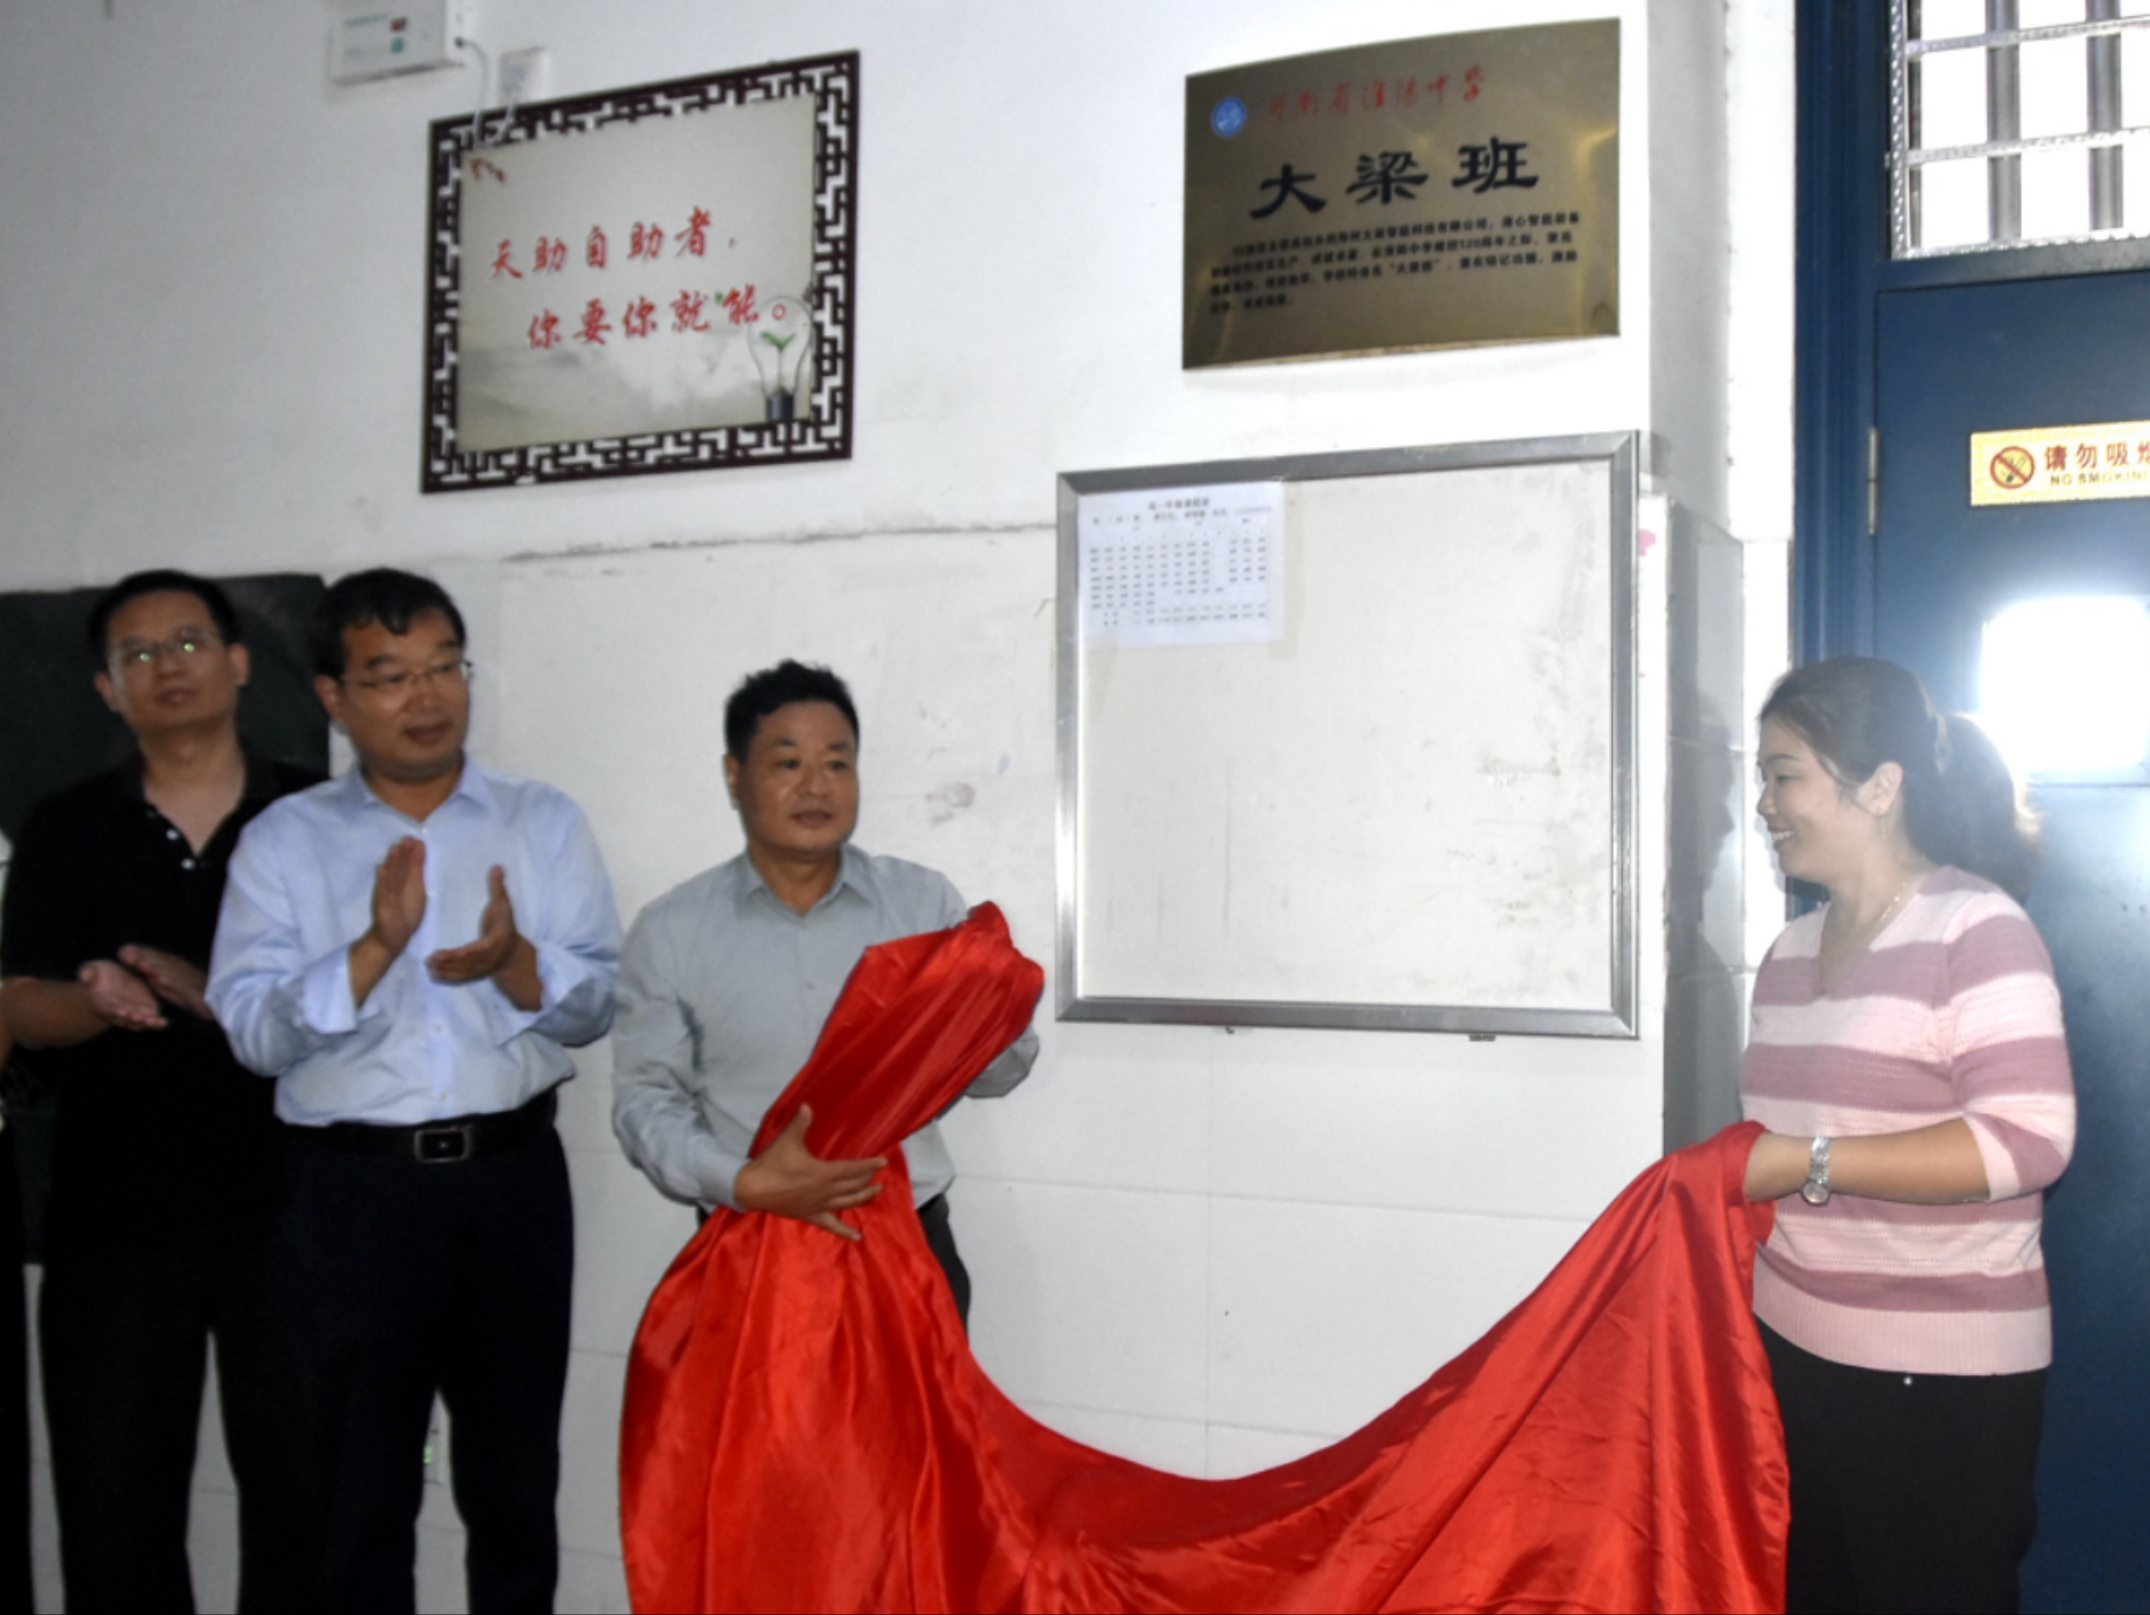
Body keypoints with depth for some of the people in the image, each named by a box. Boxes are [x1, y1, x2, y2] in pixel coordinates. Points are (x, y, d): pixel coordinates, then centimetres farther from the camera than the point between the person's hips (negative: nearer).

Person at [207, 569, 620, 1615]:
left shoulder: (544, 824, 6)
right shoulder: (284, 841, 2)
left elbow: (598, 1005, 0)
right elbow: (253, 1030, -8)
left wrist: (514, 966, -20)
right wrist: (376, 947, -22)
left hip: (512, 1176, 1)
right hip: (352, 1186, -1)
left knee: (516, 1478, 12)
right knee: (362, 1487, 10)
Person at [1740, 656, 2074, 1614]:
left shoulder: (1975, 929, -11)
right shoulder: (1792, 949, 12)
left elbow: (2027, 1140, -22)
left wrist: (1810, 1164, -22)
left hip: (1940, 1380, -7)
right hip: (1798, 1351, 7)